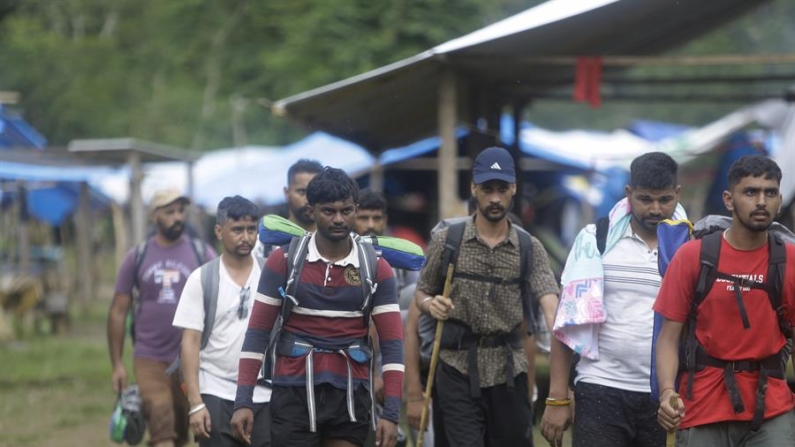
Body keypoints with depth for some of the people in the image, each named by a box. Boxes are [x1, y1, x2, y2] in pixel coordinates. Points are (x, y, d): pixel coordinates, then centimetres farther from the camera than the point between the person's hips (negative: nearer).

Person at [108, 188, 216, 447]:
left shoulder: (202, 254, 4)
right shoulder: (137, 257, 5)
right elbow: (118, 312, 8)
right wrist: (117, 364, 4)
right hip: (149, 359, -1)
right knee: (161, 426, -13)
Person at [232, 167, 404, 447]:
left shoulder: (376, 269, 2)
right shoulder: (284, 261, -1)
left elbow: (392, 343, 0)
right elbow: (258, 333, 0)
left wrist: (391, 412, -9)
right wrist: (243, 401, -8)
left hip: (351, 396, 1)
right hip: (294, 394, -1)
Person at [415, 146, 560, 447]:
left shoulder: (530, 248, 3)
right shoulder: (446, 241, 2)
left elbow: (550, 301, -9)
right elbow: (421, 294, 10)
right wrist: (431, 304, -14)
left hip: (509, 373, 2)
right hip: (459, 369, -2)